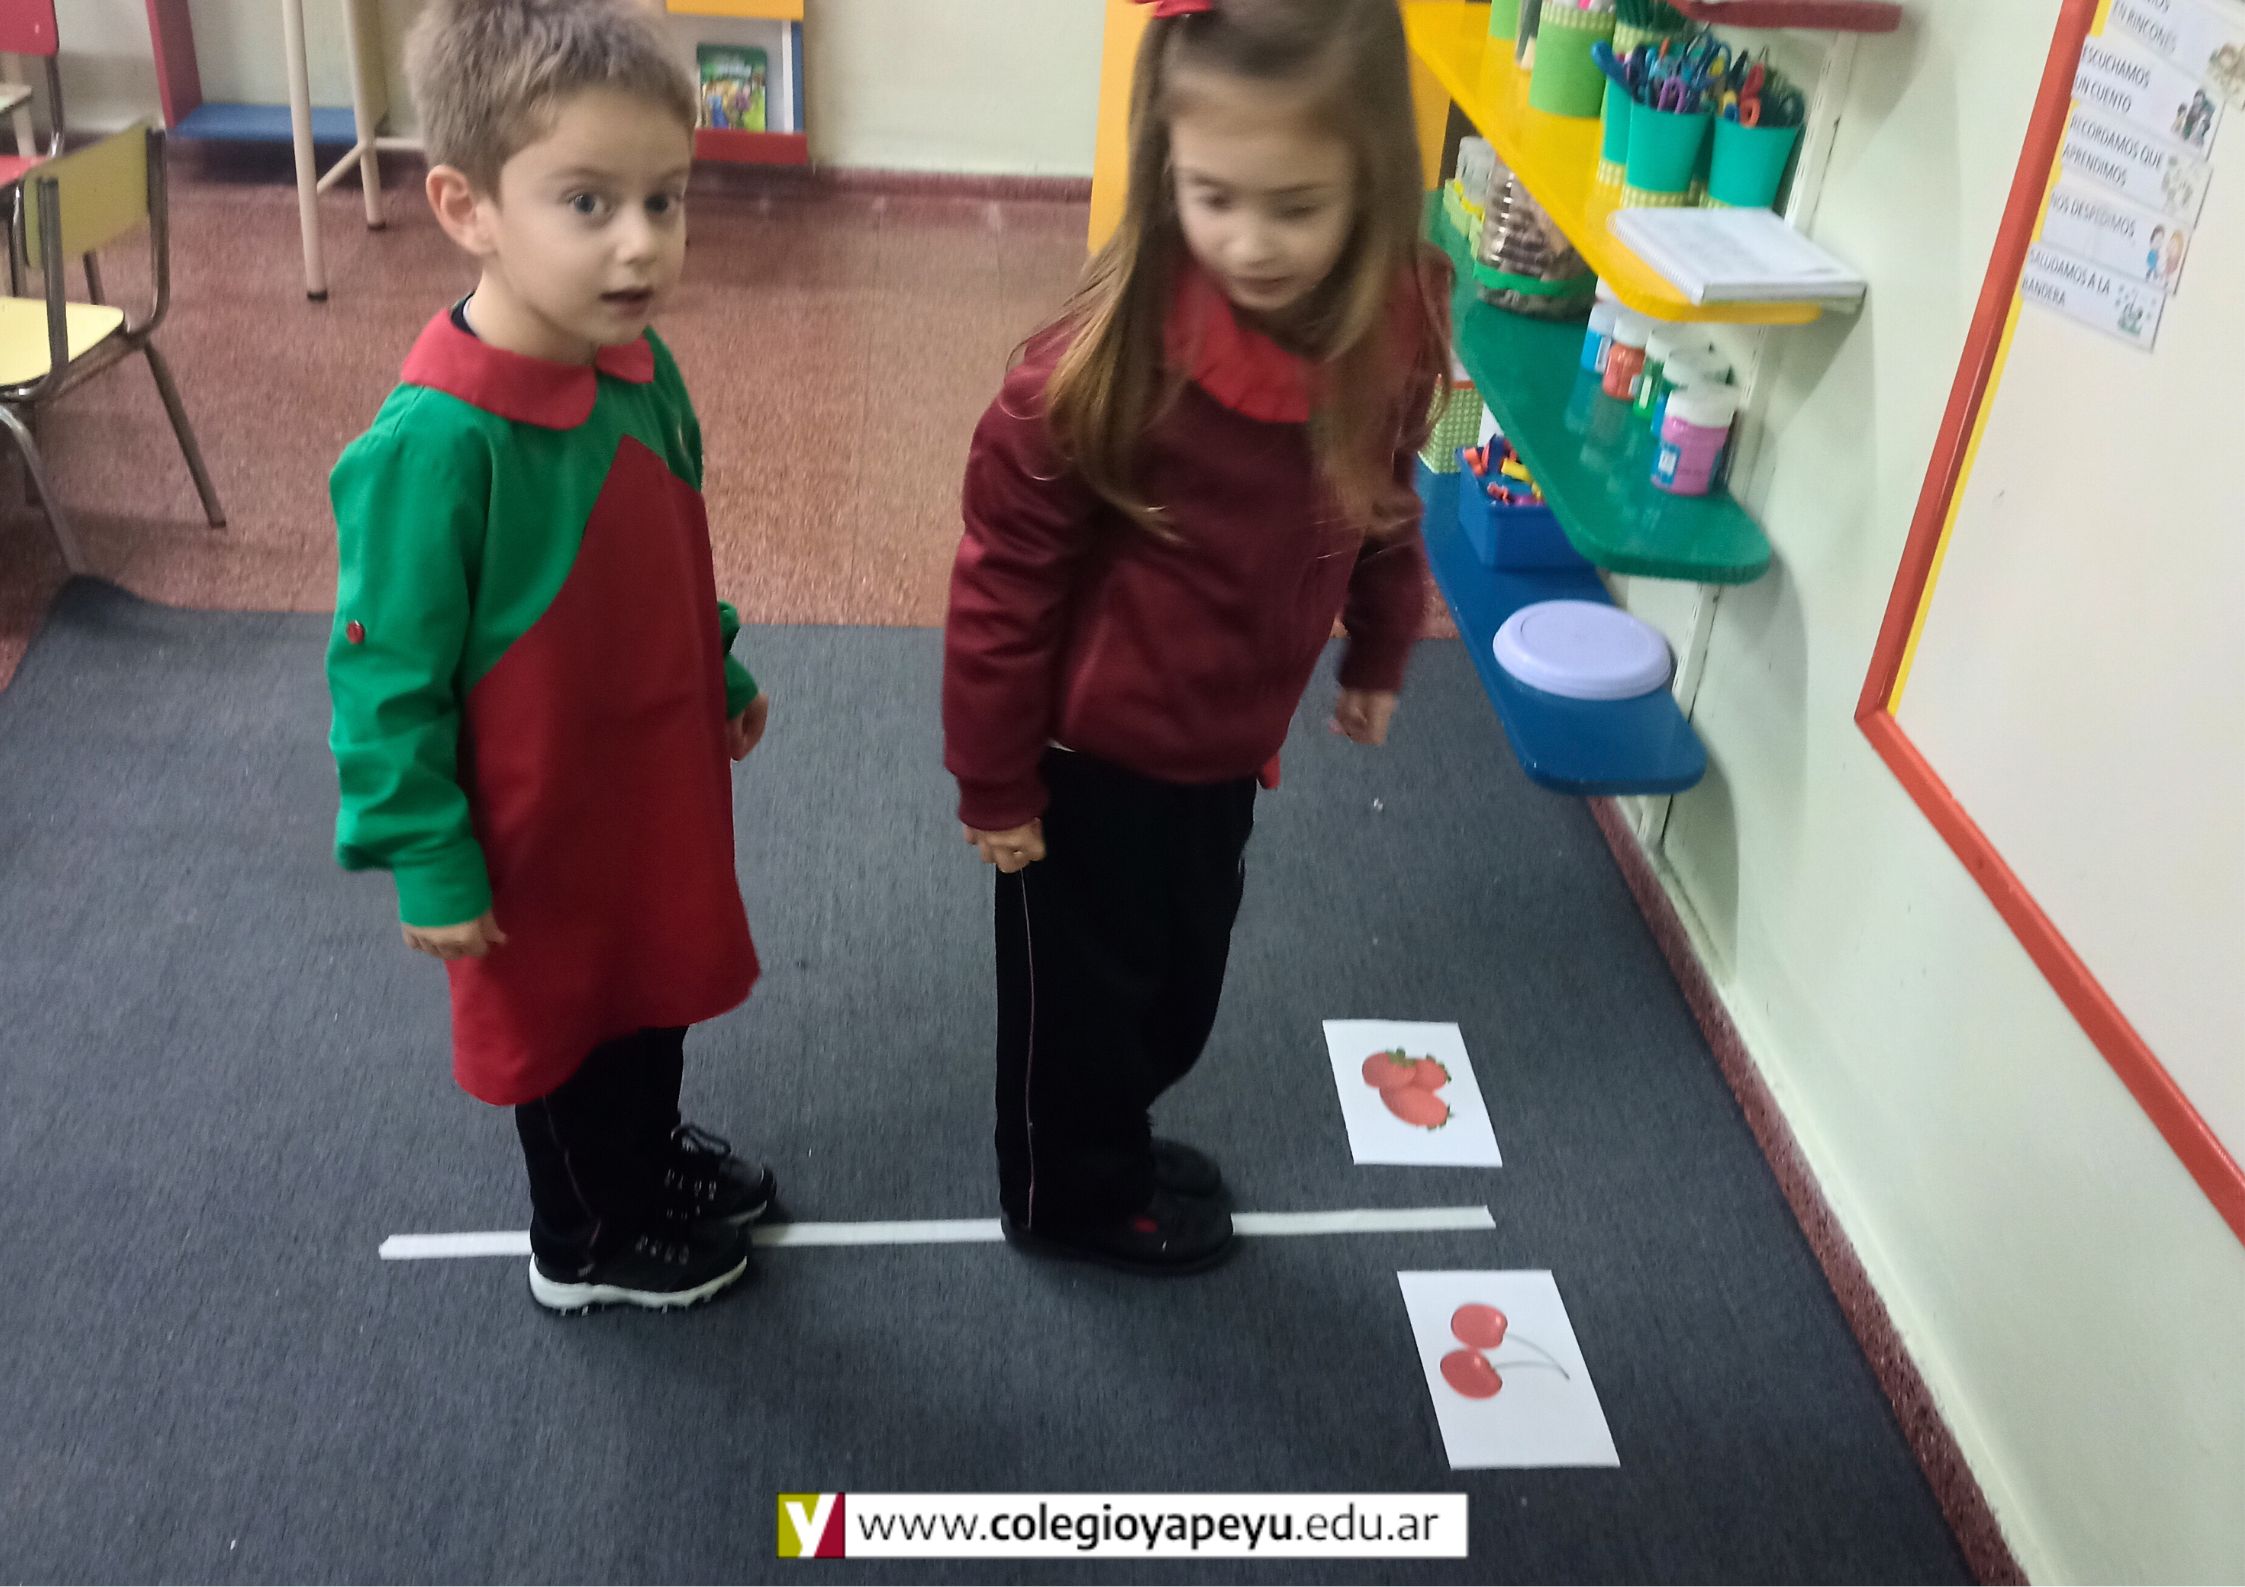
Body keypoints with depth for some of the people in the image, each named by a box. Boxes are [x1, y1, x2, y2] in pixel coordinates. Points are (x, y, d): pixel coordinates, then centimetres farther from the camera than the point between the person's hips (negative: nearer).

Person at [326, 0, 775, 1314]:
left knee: (657, 979, 27)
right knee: (565, 1020, 17)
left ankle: (650, 1147, 54)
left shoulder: (642, 366, -9)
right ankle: (589, 1246, 41)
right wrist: (429, 865, -18)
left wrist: (725, 678, 19)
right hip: (546, 822, -6)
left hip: (663, 775, 7)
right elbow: (388, 675, -23)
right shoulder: (434, 443, -32)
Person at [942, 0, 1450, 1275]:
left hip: (1229, 745, 6)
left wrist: (1379, 654, 16)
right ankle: (1073, 1195, 44)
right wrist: (995, 784, -12)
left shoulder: (1393, 331, -15)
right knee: (1081, 989, 17)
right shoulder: (1105, 358, -30)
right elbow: (1006, 583, -20)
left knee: (1181, 980, 26)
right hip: (1091, 754, -5)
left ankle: (1107, 1145, 54)